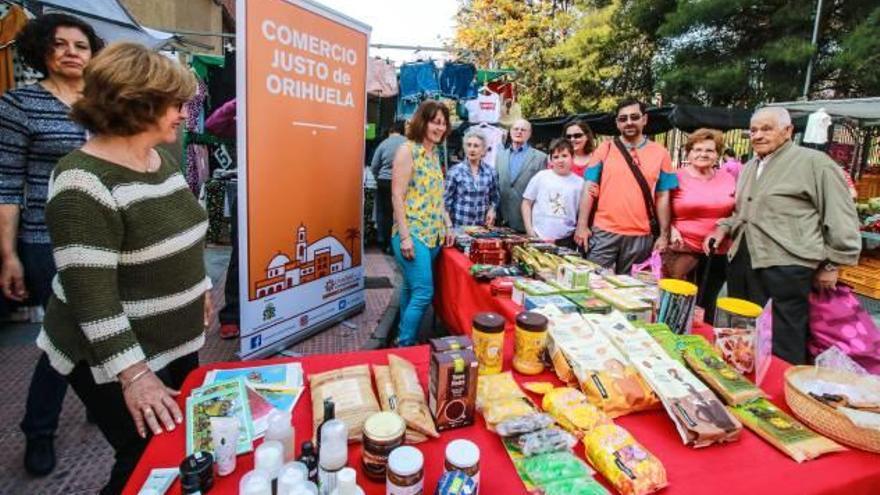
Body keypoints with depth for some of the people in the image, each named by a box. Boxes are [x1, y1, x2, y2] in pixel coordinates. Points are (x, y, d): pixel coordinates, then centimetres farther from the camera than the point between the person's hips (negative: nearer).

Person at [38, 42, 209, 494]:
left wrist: (198, 290, 19)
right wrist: (133, 374, -26)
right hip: (117, 358, -8)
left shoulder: (162, 159, 3)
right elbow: (90, 296, -26)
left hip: (176, 343, 8)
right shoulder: (84, 183, -23)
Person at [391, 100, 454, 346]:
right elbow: (397, 196, -14)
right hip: (413, 234, -7)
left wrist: (446, 227, 14)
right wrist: (405, 236, -18)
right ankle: (405, 346, 4)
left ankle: (405, 340, 24)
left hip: (432, 234, 8)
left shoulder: (435, 153, 14)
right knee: (423, 292, -9)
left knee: (412, 288, 14)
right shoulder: (408, 150, -9)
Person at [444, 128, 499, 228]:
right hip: (459, 226, -2)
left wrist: (491, 210, -4)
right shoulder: (455, 171, -5)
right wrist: (449, 226, -11)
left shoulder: (490, 171, 4)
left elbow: (494, 198, 14)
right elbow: (445, 200, -4)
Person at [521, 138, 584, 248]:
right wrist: (529, 229, -2)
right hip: (538, 238, 0)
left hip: (565, 241, 0)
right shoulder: (541, 176, 0)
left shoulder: (579, 183, 2)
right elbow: (527, 203, 4)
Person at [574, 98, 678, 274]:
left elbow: (663, 197, 6)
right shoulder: (604, 149, 3)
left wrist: (663, 235, 3)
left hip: (641, 236, 1)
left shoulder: (660, 153, 5)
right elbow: (590, 189, 1)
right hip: (604, 232, -1)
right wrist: (582, 225, -7)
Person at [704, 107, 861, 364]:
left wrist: (831, 265, -6)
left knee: (781, 348, -2)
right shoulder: (749, 168, 18)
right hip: (742, 262, 8)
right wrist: (723, 229, 12)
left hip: (784, 266, -7)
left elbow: (841, 218, -6)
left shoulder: (814, 162, -5)